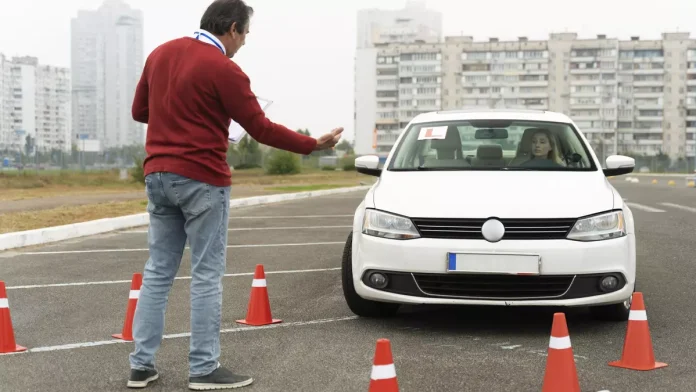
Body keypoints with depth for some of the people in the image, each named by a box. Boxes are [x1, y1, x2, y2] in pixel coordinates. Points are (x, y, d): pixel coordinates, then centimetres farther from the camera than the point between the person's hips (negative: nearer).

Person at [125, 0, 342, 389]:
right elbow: (261, 128, -11)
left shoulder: (160, 54, 9)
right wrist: (314, 144, -1)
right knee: (207, 275, 0)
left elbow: (139, 111, 17)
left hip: (158, 175, 7)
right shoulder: (224, 69, -13)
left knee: (158, 271, 11)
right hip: (201, 179, -7)